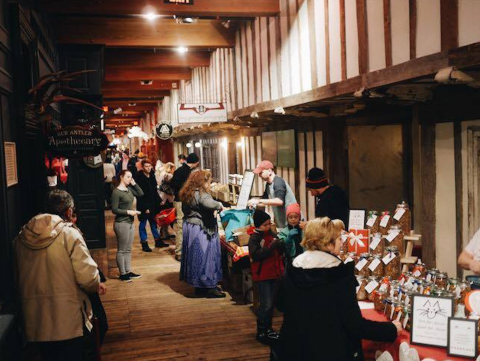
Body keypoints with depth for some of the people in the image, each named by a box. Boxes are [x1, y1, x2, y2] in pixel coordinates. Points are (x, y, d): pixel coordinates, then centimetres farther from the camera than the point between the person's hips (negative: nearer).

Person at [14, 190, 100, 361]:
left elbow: (17, 278, 12)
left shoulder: (21, 237, 3)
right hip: (67, 321, -5)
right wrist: (96, 285, 4)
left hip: (34, 322, 5)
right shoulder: (69, 234, -12)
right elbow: (88, 278, -18)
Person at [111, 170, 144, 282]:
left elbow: (141, 194, 7)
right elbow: (114, 210, -15)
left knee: (128, 249, 14)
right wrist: (128, 212, -18)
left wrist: (134, 184, 0)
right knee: (122, 250, 2)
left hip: (130, 222, 8)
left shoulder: (129, 189, 7)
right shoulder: (116, 192, -14)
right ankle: (122, 274, 11)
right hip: (121, 223, -8)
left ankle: (128, 271, 22)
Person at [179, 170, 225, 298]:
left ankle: (199, 287, 22)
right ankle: (209, 287, 5)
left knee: (196, 257, 14)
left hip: (190, 227, 10)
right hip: (201, 231, -10)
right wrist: (219, 205, -14)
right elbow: (209, 204, -36)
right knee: (205, 257, -2)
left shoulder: (187, 194, 12)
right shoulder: (200, 193, -18)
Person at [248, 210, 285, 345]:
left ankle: (268, 328, 27)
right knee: (266, 304, -9)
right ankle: (261, 332, 3)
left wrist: (281, 246, -9)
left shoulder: (272, 234, 9)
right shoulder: (254, 238, -11)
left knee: (271, 303, 14)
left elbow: (279, 253, 13)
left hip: (274, 273, 7)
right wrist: (272, 246, -29)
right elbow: (256, 255, -24)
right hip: (262, 275, -7)